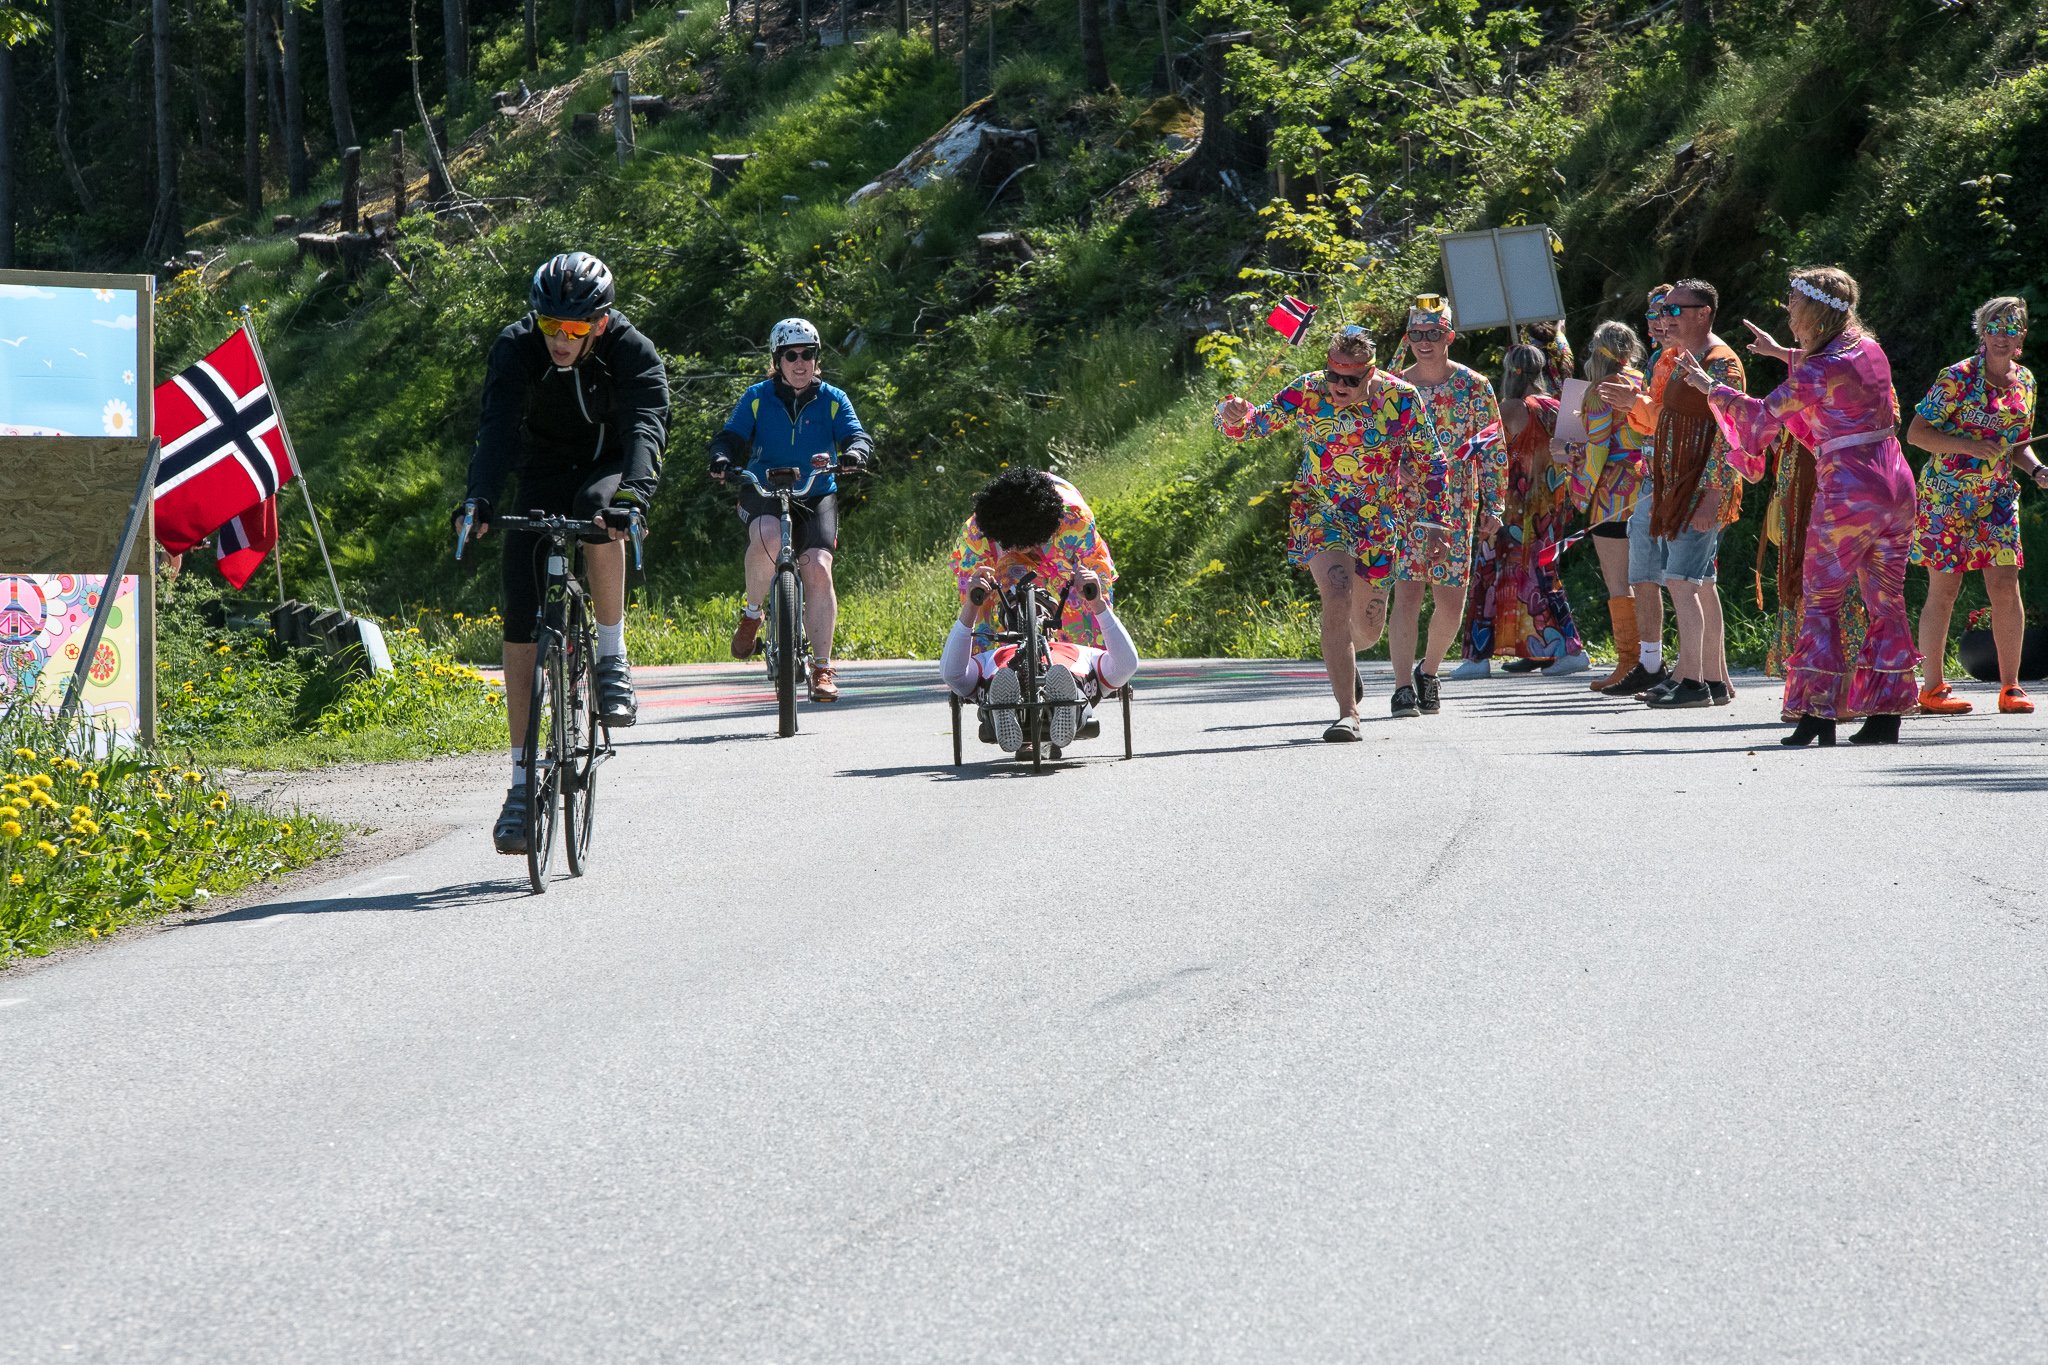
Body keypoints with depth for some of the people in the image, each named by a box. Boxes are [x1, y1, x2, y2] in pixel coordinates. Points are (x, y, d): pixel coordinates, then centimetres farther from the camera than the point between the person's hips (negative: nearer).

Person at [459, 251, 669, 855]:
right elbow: (498, 426, -32)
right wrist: (479, 497, -50)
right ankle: (523, 778, -4)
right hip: (544, 472, 2)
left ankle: (613, 659, -21)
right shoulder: (517, 347, -21)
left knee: (599, 507, -39)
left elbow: (646, 428, -38)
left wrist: (632, 494, -57)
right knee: (520, 621, -10)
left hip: (610, 467, -2)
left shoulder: (633, 352, -24)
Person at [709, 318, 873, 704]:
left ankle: (822, 668, -12)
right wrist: (722, 458, -26)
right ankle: (752, 614, -10)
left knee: (818, 568, -19)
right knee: (767, 536, -36)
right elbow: (730, 436, -2)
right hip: (764, 493, -1)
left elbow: (856, 436, -6)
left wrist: (855, 452, -30)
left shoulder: (832, 400, 3)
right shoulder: (757, 398, 2)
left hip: (817, 496, 1)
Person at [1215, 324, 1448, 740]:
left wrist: (1432, 524, -3)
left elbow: (1429, 464, -2)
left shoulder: (1401, 398, -13)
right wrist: (1233, 414, -38)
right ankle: (1347, 714, -22)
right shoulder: (1307, 393, -15)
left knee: (1367, 629, 12)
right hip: (1320, 514, -2)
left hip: (1377, 520, 2)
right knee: (1337, 596, -26)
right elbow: (1253, 423, -14)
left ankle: (1342, 660, 51)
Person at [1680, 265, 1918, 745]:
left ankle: (1819, 713, -3)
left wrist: (1708, 386, 16)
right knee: (1886, 601, 9)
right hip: (1895, 484, 7)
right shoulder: (1869, 350, 7)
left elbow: (1762, 416, 2)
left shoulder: (1814, 374, -13)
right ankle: (1886, 714, 8)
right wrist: (1784, 353, 43)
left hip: (1847, 492, -7)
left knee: (1819, 601, 2)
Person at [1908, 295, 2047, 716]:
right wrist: (1969, 446, -21)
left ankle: (2010, 687, 3)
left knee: (2006, 584, -4)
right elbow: (1916, 432, -11)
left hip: (1997, 496, 5)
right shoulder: (1958, 378, -10)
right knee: (1944, 589, -3)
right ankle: (1932, 688, 6)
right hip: (1946, 496, -5)